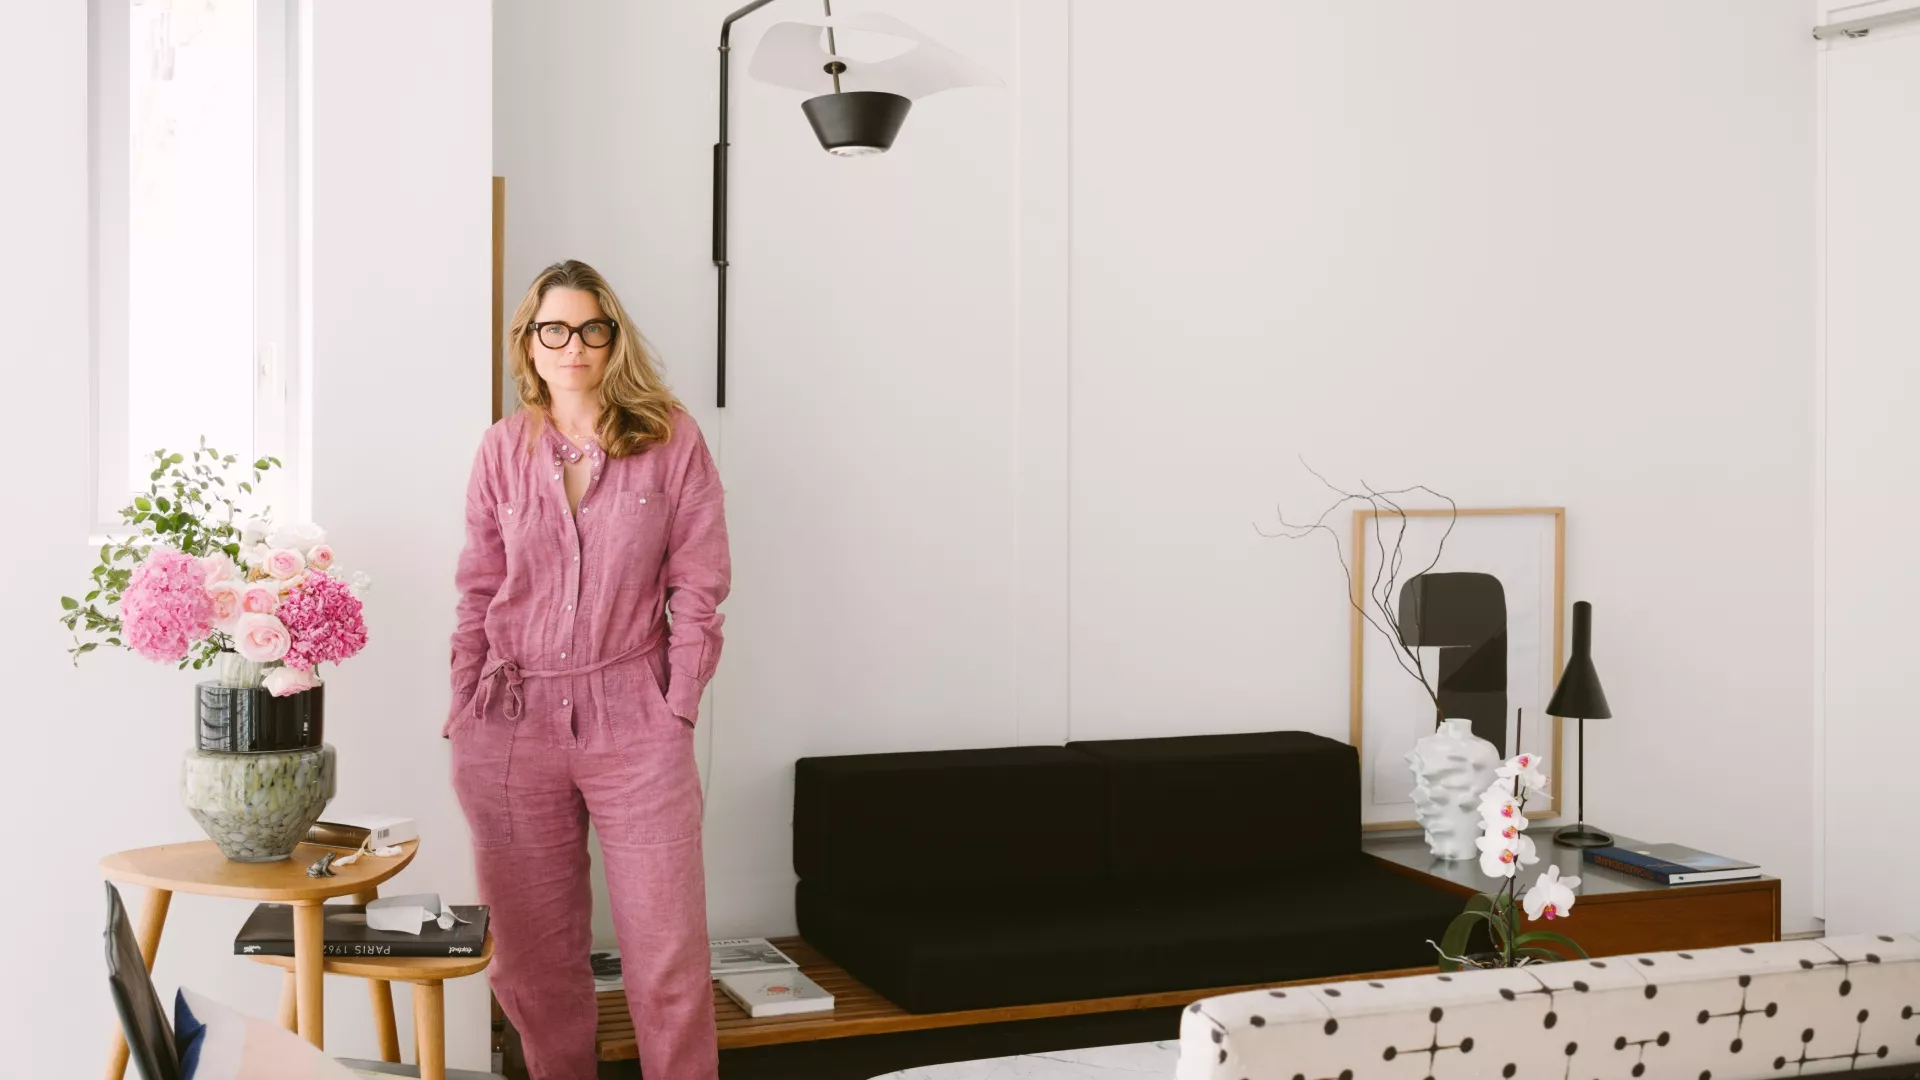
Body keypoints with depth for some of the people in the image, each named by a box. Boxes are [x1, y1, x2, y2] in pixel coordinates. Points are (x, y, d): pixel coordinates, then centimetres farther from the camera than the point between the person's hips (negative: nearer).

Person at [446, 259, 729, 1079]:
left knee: (668, 955, -1)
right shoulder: (503, 447, 7)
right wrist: (465, 711, 4)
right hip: (513, 722, 2)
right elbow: (479, 591, 10)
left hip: (633, 719, -2)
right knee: (531, 956, 9)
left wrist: (677, 706, -6)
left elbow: (698, 583, 0)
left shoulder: (669, 437, 0)